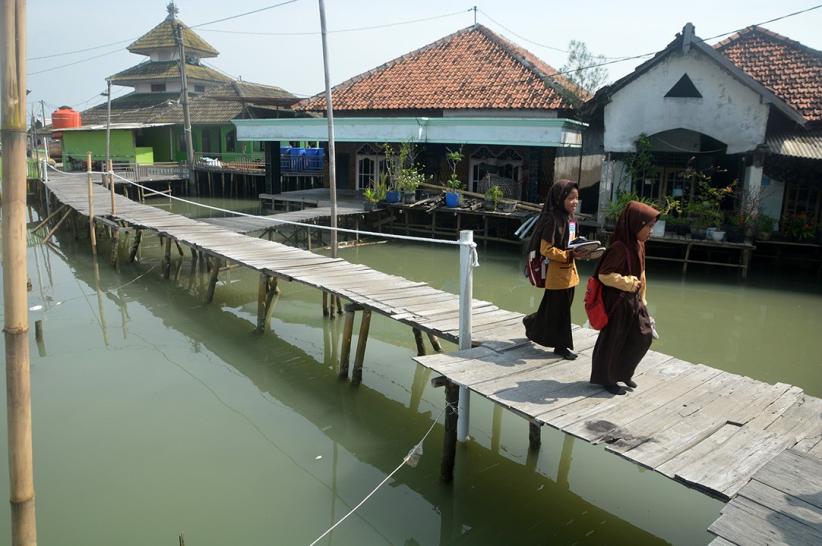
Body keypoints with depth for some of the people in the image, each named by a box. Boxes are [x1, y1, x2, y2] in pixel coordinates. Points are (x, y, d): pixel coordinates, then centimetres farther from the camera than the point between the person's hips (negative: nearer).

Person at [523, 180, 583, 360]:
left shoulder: (571, 219, 8)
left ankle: (532, 324, 38)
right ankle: (561, 345, 18)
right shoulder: (552, 220, -19)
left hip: (569, 271, 9)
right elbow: (546, 250, -20)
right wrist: (571, 255, -26)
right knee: (559, 310, 4)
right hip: (557, 273, -9)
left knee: (559, 308, 18)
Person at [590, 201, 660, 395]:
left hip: (633, 299, 9)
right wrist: (628, 282, -20)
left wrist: (641, 297, 17)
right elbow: (604, 274, -21)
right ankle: (606, 378, 21)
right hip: (618, 300, -9)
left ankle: (623, 372, 31)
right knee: (613, 340, 4)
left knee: (643, 337, 13)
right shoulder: (620, 247, -22)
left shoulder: (638, 245, 6)